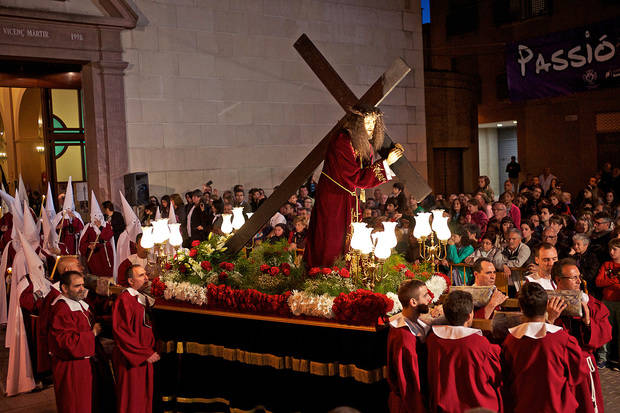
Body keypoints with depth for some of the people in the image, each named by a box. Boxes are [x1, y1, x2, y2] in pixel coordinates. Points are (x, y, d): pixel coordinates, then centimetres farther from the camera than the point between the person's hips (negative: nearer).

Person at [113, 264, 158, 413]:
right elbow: (122, 332, -19)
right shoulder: (125, 299, -14)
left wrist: (152, 350, 6)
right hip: (131, 361, -8)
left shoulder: (145, 299, 11)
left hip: (146, 359, 8)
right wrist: (145, 353, -18)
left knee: (145, 399, 12)